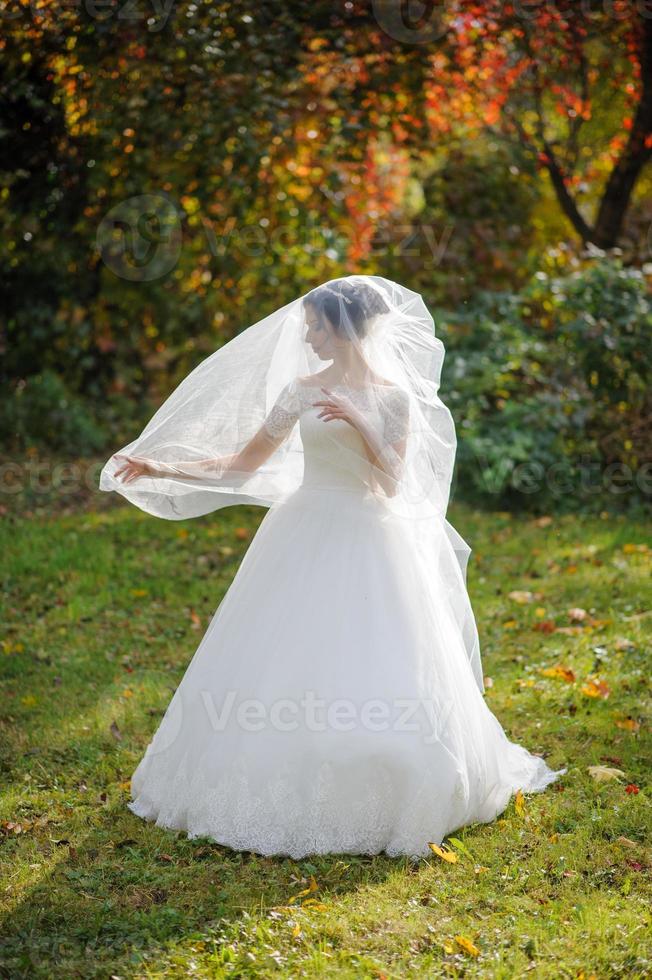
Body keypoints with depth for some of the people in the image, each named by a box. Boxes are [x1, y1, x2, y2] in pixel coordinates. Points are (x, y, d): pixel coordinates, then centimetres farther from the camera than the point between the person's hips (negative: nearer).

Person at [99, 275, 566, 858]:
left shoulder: (395, 394, -2)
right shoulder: (303, 389, 4)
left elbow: (393, 483, -8)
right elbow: (243, 463, 7)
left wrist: (360, 423, -20)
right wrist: (160, 469, 1)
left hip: (368, 547, -3)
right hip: (303, 541, 3)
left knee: (377, 673, -6)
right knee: (280, 670, 0)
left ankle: (379, 799, 12)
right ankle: (288, 794, 14)